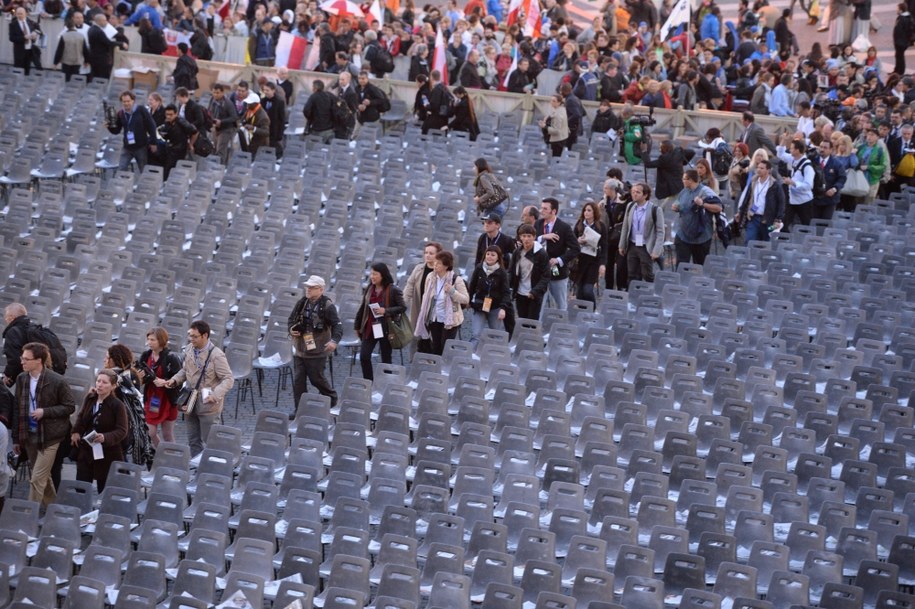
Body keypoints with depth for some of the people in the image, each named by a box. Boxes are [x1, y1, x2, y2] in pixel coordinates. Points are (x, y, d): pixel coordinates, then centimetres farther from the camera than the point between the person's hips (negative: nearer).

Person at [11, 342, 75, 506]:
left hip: (49, 437, -6)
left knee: (37, 479, -8)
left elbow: (70, 407, -7)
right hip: (29, 436, 6)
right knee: (44, 477, 18)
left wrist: (45, 412, -19)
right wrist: (16, 438, 9)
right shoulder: (21, 379, 1)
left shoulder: (57, 381, -15)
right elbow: (17, 409, 8)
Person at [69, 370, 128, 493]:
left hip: (107, 455, -5)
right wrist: (76, 431, 5)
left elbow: (122, 431, -17)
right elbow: (81, 416, 21)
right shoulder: (90, 398, 3)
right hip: (85, 451, 5)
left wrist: (105, 437, -32)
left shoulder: (118, 405, -15)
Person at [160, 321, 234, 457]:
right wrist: (174, 380, -2)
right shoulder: (189, 350, 0)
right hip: (190, 403, 7)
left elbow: (228, 379, -21)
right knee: (193, 441, 18)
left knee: (208, 443, 4)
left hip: (208, 406, -7)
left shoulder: (216, 355, -20)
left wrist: (216, 395, -35)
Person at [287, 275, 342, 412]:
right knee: (298, 380, 4)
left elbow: (337, 325, -13)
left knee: (316, 378, 4)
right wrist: (291, 329, -5)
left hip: (317, 351, -6)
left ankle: (331, 398, 30)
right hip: (300, 349, 6)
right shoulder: (301, 303, 7)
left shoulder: (327, 306, -11)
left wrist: (334, 341, -30)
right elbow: (291, 320, 18)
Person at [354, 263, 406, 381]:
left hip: (386, 328, -4)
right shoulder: (369, 289, 8)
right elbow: (362, 308, 14)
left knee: (386, 358, 6)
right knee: (364, 356, -4)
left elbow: (403, 308, -8)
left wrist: (386, 311, -20)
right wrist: (358, 326, 15)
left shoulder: (393, 290, -8)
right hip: (369, 328, 4)